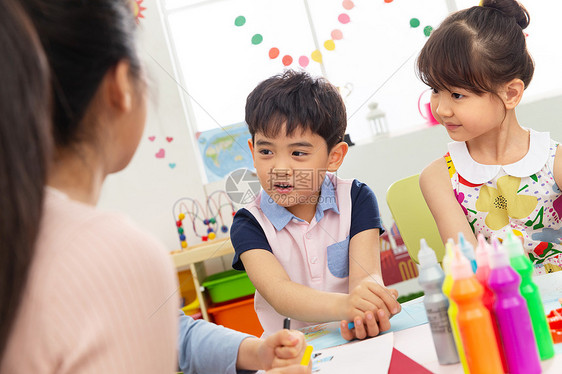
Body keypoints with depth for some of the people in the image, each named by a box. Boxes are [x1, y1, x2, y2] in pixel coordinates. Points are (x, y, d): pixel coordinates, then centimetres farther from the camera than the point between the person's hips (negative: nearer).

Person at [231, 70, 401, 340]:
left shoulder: (355, 199, 0)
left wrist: (366, 311, -38)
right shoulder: (250, 224, -5)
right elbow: (278, 293, -21)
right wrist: (343, 305, -41)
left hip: (356, 341, 2)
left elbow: (365, 276, -13)